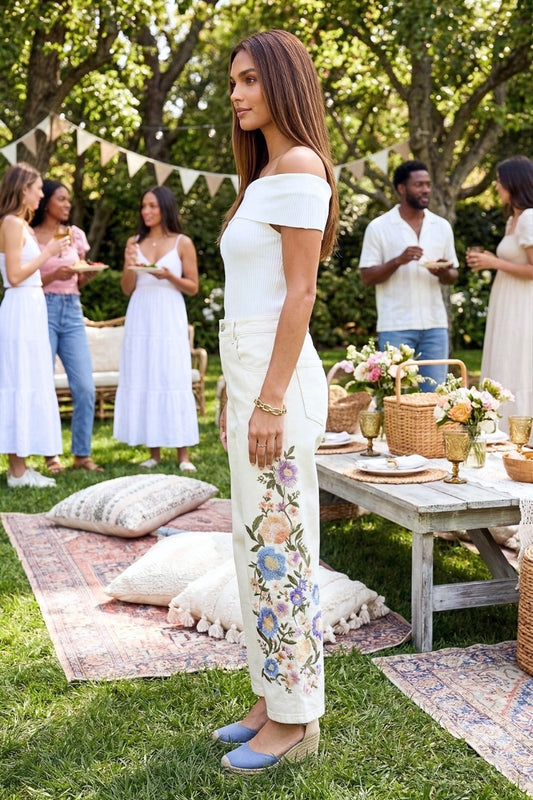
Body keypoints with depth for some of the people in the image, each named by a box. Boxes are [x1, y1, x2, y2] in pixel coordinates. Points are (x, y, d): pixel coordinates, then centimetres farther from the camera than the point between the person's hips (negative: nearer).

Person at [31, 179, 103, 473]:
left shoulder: (76, 235, 13)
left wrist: (88, 274, -1)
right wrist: (53, 275, -16)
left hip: (72, 311, 4)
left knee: (85, 387, -2)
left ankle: (82, 454, 9)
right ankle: (50, 455, 9)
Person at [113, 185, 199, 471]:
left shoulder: (182, 243, 2)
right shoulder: (134, 242, 11)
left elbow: (193, 287, 3)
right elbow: (127, 289, 11)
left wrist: (169, 276, -14)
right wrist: (129, 267, -7)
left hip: (170, 318, -3)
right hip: (140, 318, 4)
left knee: (173, 380, -6)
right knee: (142, 381, 2)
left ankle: (183, 453, -2)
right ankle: (153, 451, 9)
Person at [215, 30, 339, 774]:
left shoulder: (299, 165, -9)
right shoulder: (265, 174, 20)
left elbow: (301, 293, -16)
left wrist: (270, 400, -19)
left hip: (276, 379, -10)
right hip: (248, 371, 10)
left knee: (279, 545, -2)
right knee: (259, 542, 14)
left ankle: (294, 720, 11)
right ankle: (273, 700, 26)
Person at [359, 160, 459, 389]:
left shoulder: (442, 226, 11)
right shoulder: (378, 227, -1)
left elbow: (452, 276, 15)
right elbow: (367, 277, -3)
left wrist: (443, 272, -8)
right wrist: (398, 260, -17)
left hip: (435, 324, 4)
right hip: (395, 326, -3)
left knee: (434, 393, 5)